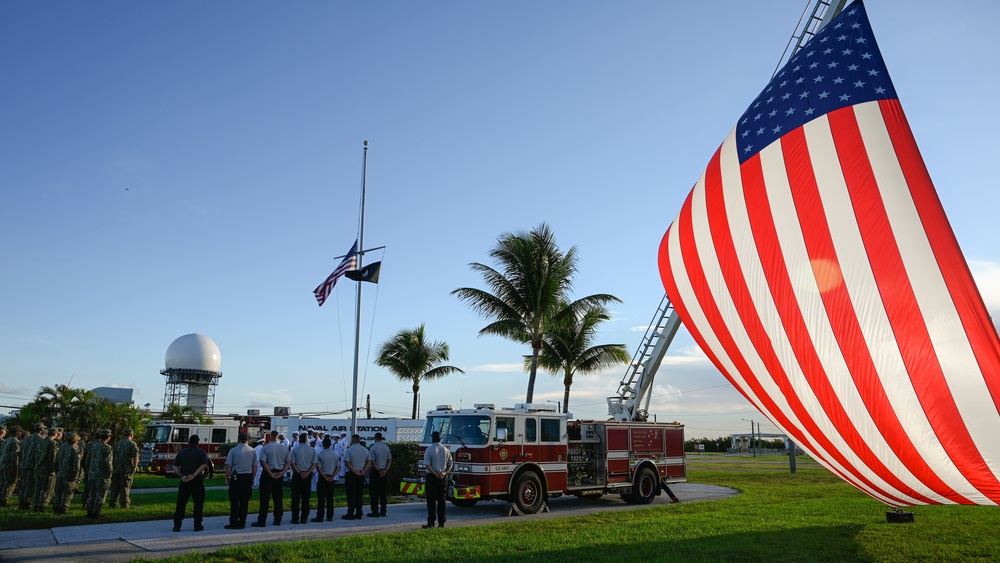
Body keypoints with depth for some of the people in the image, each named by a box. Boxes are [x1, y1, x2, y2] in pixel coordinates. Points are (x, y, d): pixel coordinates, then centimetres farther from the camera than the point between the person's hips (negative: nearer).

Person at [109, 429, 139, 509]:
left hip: (116, 468, 4)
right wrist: (134, 467, -9)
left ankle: (113, 503, 16)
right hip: (127, 469, -4)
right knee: (125, 487, 2)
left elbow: (112, 454, 15)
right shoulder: (132, 444, -7)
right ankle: (124, 504, 4)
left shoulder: (117, 443, 9)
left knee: (115, 487, 13)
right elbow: (135, 457, -15)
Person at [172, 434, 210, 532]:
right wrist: (193, 475, -17)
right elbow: (203, 465, -16)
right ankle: (197, 525, 6)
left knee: (181, 504, 8)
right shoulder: (201, 453, -2)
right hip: (197, 481, -3)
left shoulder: (181, 452, 8)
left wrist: (181, 476, -8)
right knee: (198, 503, 6)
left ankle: (177, 525, 6)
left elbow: (175, 466, -1)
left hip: (184, 481, 3)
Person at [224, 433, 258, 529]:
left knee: (234, 501, 1)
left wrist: (227, 478, 5)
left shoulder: (233, 451, -4)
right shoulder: (253, 451, 4)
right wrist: (252, 479, 16)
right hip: (248, 477, 3)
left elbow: (228, 466, -5)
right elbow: (255, 467, 7)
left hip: (236, 477, -3)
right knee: (245, 501, 8)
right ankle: (242, 523, 11)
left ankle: (234, 523, 1)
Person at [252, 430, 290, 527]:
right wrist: (281, 472, -3)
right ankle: (277, 520, 15)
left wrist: (271, 474, -13)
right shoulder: (284, 448, 4)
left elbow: (263, 462, -18)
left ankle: (262, 521, 1)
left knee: (264, 498, 1)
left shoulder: (265, 448, -10)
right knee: (278, 498, 11)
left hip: (267, 474, -4)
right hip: (279, 474, 4)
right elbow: (289, 462, 3)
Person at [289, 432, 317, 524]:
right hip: (308, 475, 2)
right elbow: (314, 464, -2)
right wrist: (307, 473, -8)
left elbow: (293, 463, -8)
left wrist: (300, 473, -10)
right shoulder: (312, 450, 3)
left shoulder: (295, 450, -3)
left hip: (297, 475, -2)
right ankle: (304, 518, 8)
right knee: (306, 497, 7)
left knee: (296, 497, 4)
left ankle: (295, 518, 3)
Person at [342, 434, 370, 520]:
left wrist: (355, 471, -11)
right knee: (360, 494, 10)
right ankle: (359, 514, 12)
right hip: (361, 475, 5)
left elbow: (347, 462, -15)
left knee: (351, 494, -1)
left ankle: (350, 514, 0)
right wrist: (364, 470, -2)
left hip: (351, 474, -5)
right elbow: (369, 462, 6)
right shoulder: (365, 450, 8)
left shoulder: (349, 450, -8)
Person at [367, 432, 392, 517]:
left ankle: (375, 511, -1)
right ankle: (383, 511, 13)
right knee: (383, 492, 11)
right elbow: (390, 460, 5)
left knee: (374, 492, 0)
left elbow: (372, 461, -14)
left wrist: (378, 470, -8)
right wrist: (385, 470, -1)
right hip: (384, 472, 5)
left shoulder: (373, 447, -11)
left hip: (375, 471, -5)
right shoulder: (387, 447, 6)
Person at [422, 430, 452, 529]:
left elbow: (427, 465, -14)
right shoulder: (446, 450, 8)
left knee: (431, 500, -2)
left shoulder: (429, 449, -7)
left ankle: (431, 523, -3)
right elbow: (450, 465, 7)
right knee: (441, 500, 9)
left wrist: (436, 474, -13)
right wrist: (444, 473, -5)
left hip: (432, 477, -4)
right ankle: (441, 522, 10)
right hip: (443, 478, 4)